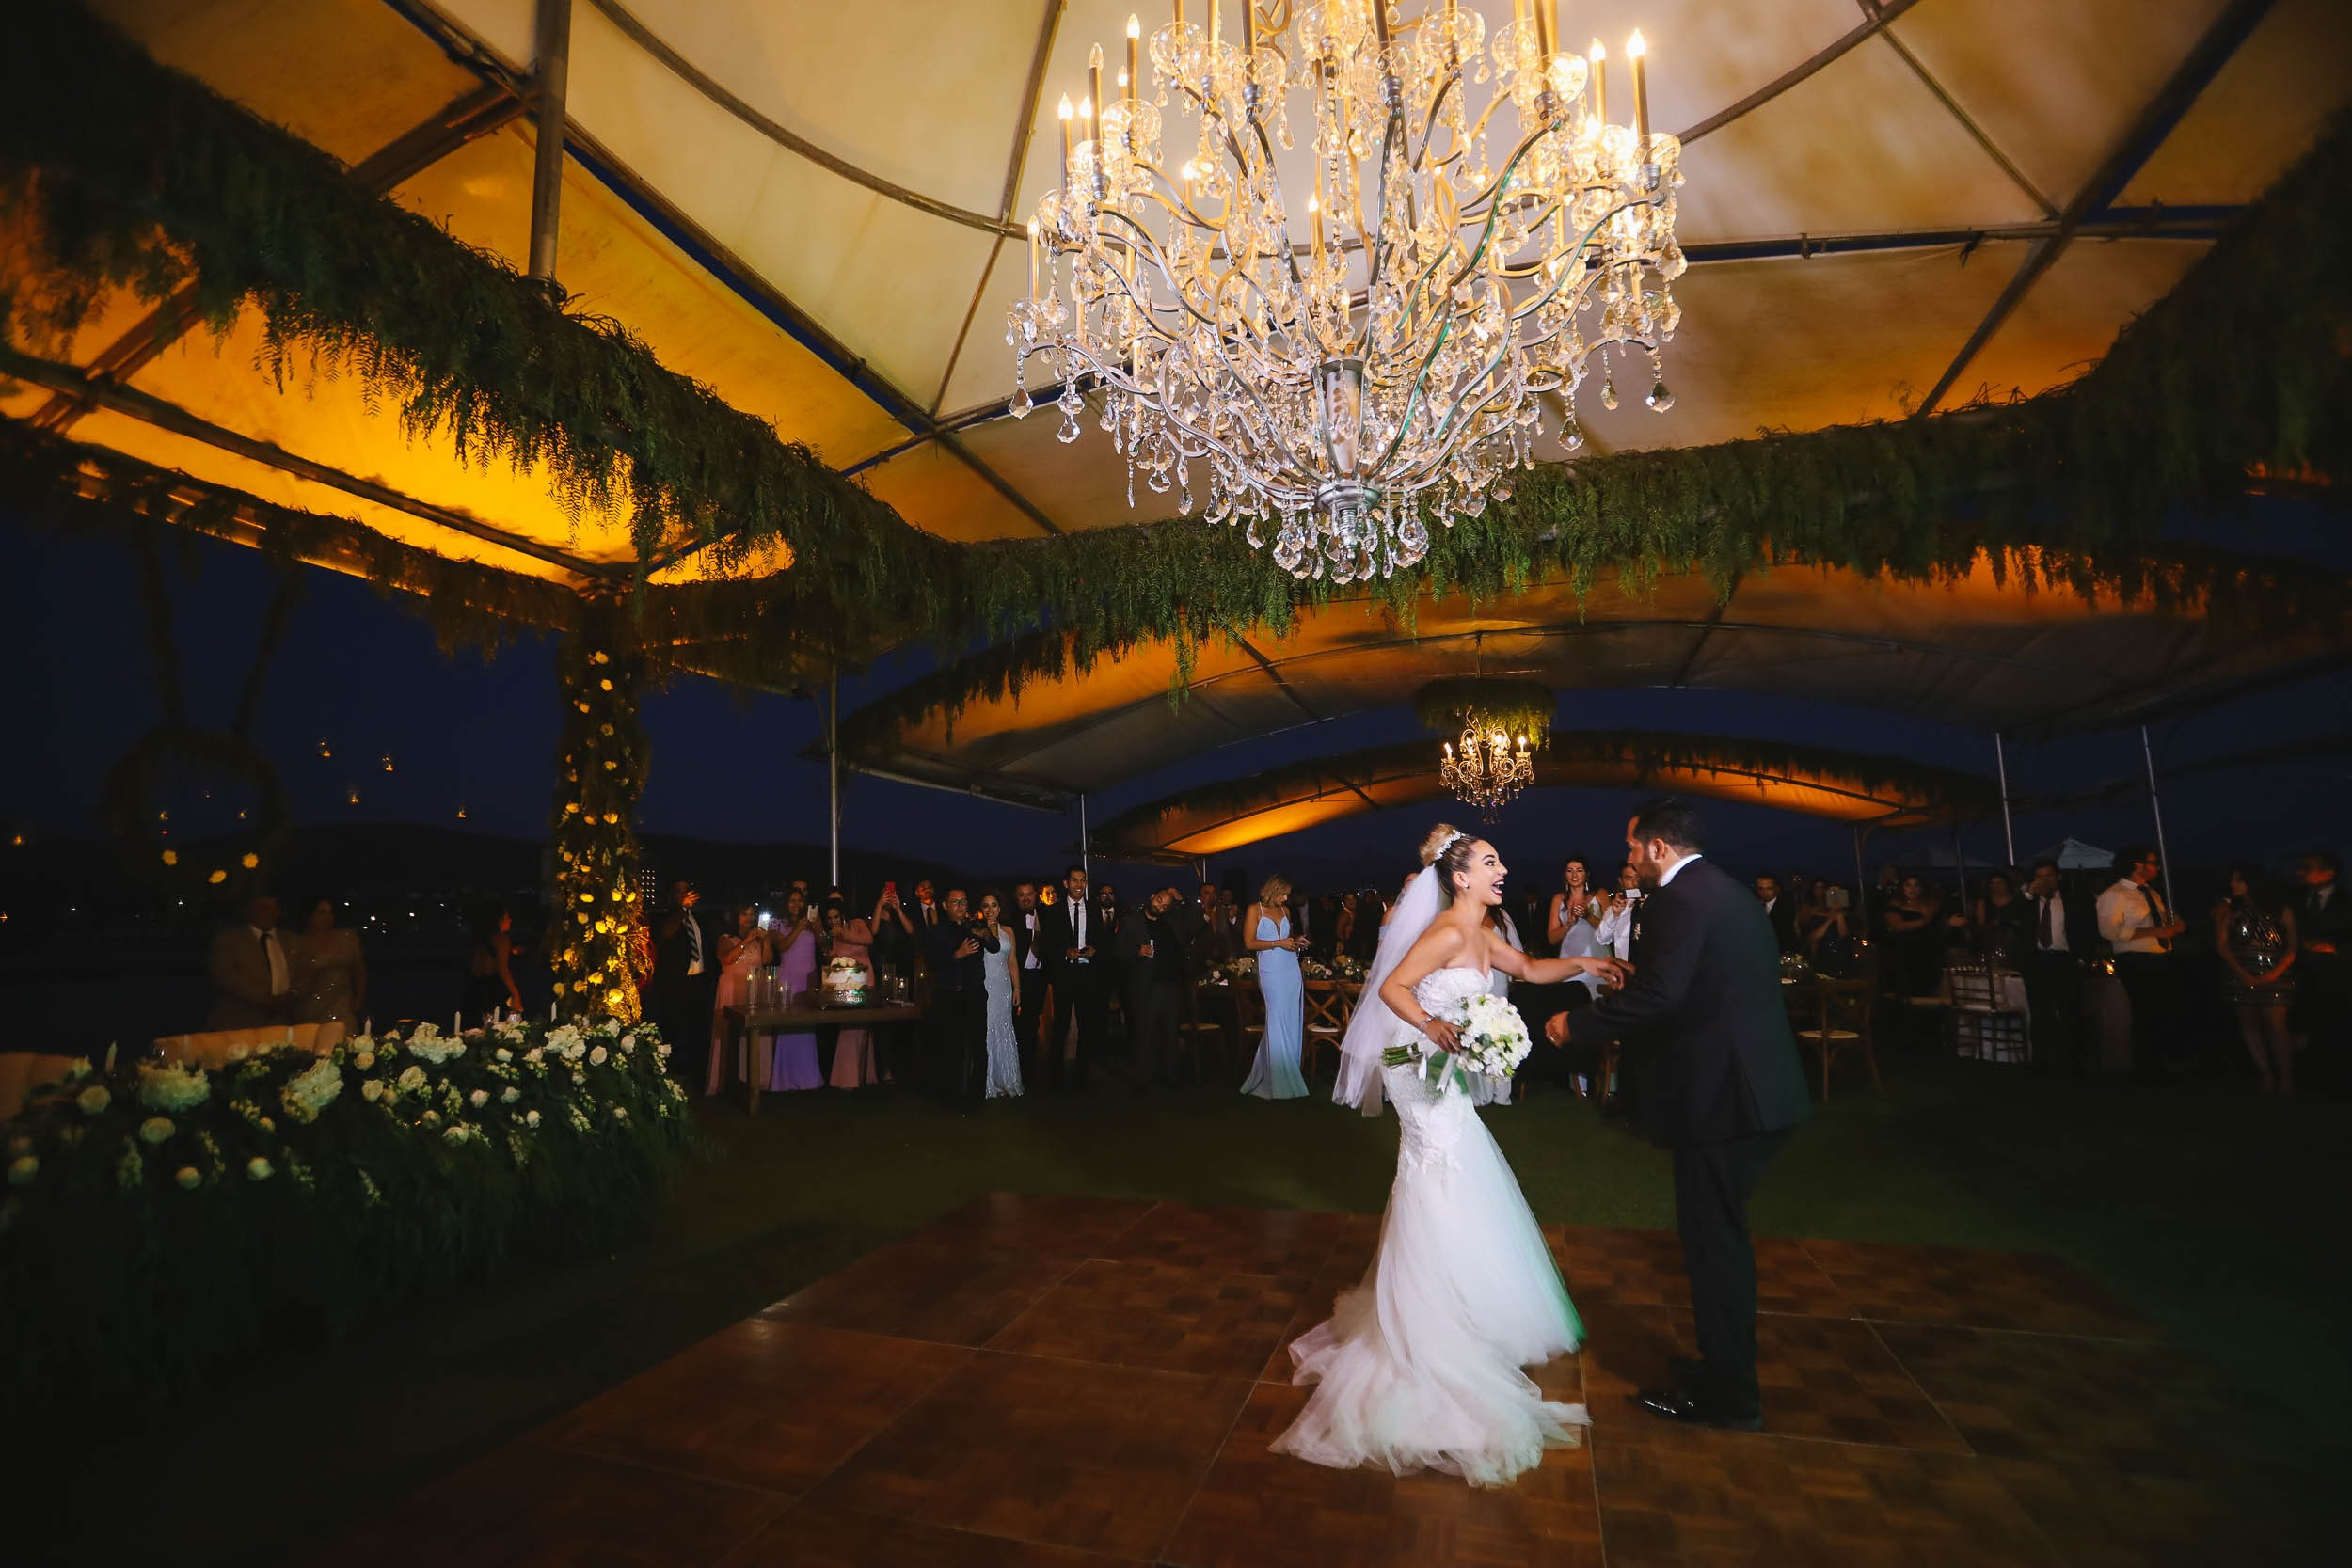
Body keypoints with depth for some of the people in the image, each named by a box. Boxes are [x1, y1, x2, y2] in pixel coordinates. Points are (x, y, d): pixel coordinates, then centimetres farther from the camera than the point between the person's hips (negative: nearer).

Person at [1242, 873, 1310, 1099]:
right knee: (1278, 1023, -7)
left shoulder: (1285, 910, 16)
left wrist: (1296, 942, 6)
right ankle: (1279, 1083, 1)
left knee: (1291, 1023, 3)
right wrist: (1279, 943, -11)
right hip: (1271, 972, -6)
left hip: (1292, 970, 6)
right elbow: (1249, 942, -7)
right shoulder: (1255, 910, 0)